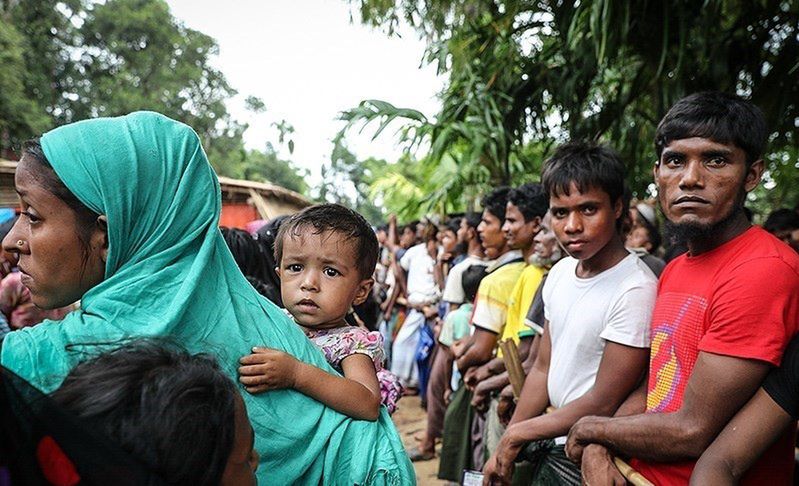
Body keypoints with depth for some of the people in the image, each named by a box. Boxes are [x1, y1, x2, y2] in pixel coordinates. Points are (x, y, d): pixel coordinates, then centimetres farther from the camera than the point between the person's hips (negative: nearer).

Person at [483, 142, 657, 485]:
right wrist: (504, 453, 4)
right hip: (550, 450, 7)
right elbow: (543, 368, 6)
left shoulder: (635, 290, -24)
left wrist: (516, 434, -10)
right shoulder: (560, 272, 0)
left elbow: (602, 405, -21)